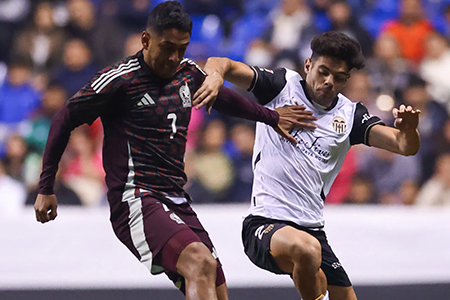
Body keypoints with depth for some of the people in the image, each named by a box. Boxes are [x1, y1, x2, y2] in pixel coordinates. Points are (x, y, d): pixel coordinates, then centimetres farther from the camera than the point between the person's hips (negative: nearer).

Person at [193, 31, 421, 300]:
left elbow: (405, 146, 1)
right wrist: (215, 74, -30)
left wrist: (409, 129, -23)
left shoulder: (349, 115, 10)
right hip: (265, 224, -5)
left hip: (312, 229, 5)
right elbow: (220, 64, -5)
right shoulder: (283, 85, 1)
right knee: (306, 248, -37)